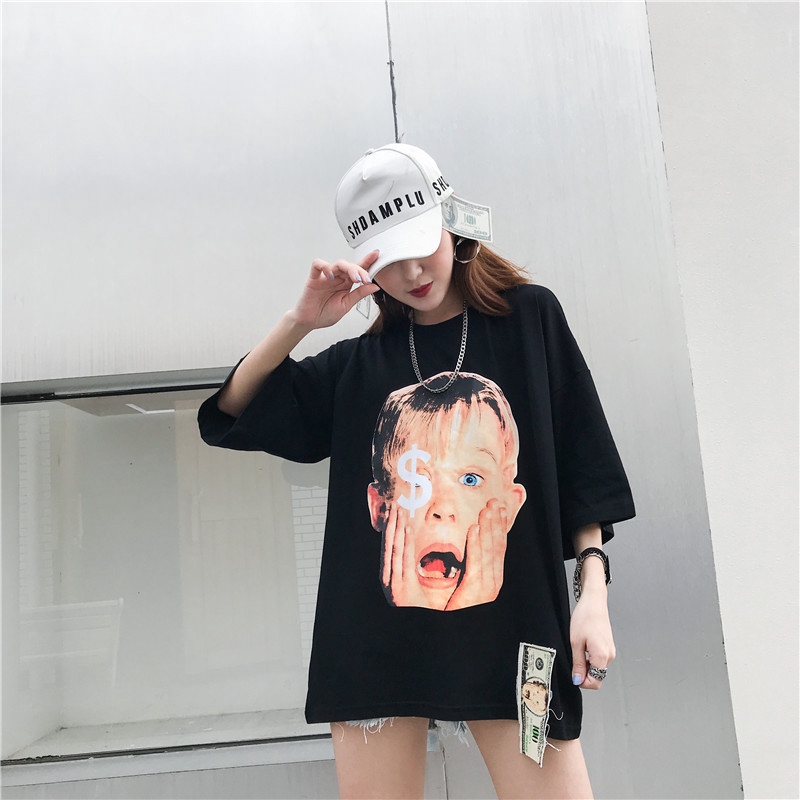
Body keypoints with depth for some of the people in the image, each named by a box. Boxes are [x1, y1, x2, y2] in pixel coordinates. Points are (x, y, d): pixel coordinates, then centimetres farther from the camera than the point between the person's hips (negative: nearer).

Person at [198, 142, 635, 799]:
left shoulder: (530, 317, 5)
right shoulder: (357, 364, 10)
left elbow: (584, 462, 4)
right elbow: (230, 414, 7)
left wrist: (593, 590, -4)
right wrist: (300, 321, -6)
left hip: (510, 632, -1)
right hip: (377, 641, 2)